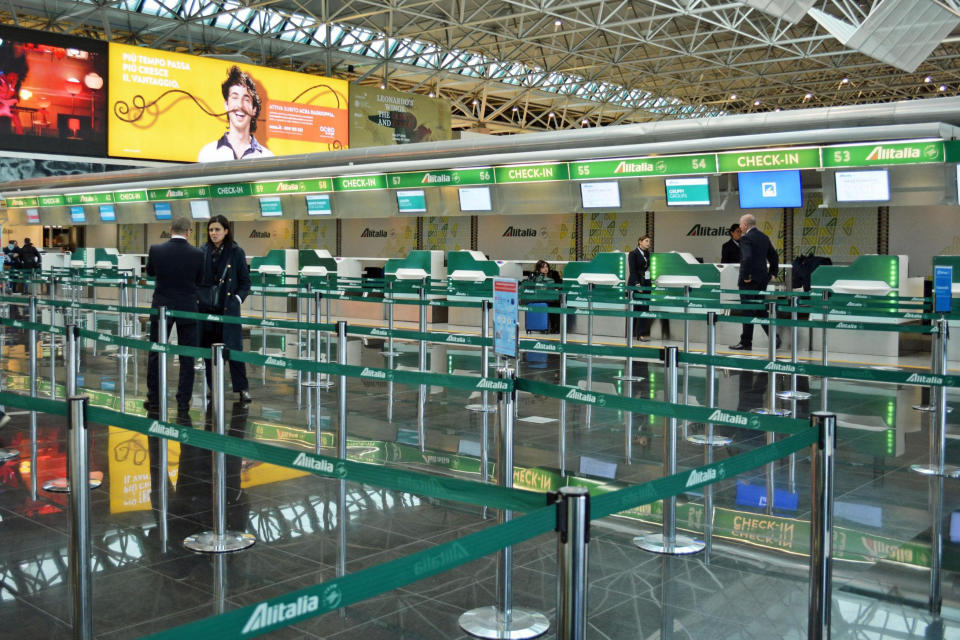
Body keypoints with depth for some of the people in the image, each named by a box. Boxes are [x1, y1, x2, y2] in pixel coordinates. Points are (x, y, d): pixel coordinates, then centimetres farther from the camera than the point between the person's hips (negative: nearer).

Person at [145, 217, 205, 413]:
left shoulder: (156, 250, -8)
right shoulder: (197, 254, -10)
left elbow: (150, 272, 10)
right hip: (187, 310, -1)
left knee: (156, 354, 11)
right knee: (187, 358, 7)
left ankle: (154, 399, 16)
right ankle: (183, 402, 8)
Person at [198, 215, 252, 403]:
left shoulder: (236, 252, -1)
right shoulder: (203, 252, 7)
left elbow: (245, 281, 2)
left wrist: (238, 298, -10)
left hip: (229, 307, -4)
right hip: (206, 308, 4)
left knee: (233, 348, -6)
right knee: (208, 349, 8)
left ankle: (242, 389, 0)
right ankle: (213, 388, 19)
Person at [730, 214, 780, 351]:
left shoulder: (746, 238, -14)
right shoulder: (764, 237, 12)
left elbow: (747, 258, -26)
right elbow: (774, 257, 16)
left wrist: (746, 276, -18)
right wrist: (772, 273, 18)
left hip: (749, 280, -8)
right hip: (762, 279, 8)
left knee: (748, 312, -2)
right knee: (761, 310, 15)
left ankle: (746, 343, 4)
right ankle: (773, 337, 8)